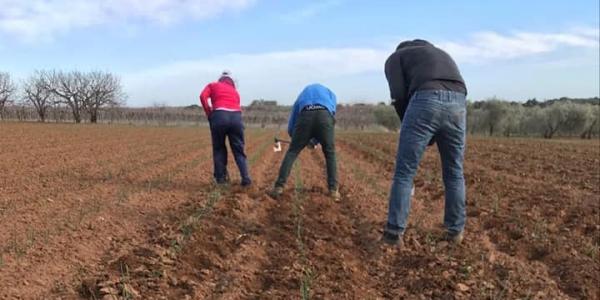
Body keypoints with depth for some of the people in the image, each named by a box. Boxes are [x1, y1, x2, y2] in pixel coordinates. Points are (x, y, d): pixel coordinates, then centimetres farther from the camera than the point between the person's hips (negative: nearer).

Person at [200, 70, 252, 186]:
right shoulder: (235, 91, 31)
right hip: (236, 117, 2)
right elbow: (236, 106, 18)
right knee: (239, 150, 9)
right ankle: (246, 178, 0)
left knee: (219, 149, 13)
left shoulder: (212, 85, 23)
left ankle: (221, 177, 13)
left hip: (219, 116, -2)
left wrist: (209, 114, 9)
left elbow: (203, 96, 4)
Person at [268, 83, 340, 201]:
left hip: (305, 116, 0)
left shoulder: (302, 95, 40)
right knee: (330, 154, 17)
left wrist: (299, 140, 51)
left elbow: (290, 128, 35)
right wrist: (315, 140, 33)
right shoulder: (330, 93, 40)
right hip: (324, 115, 0)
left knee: (292, 152, 11)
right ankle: (333, 189, 13)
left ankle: (279, 187, 3)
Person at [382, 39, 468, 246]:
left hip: (426, 101, -4)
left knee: (404, 173, 4)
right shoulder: (442, 54, 41)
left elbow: (399, 96, 7)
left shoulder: (395, 57, 26)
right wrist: (432, 136, 27)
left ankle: (394, 233, 7)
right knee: (454, 173, 18)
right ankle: (455, 231, 25)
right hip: (458, 103, 5)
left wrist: (408, 126, 20)